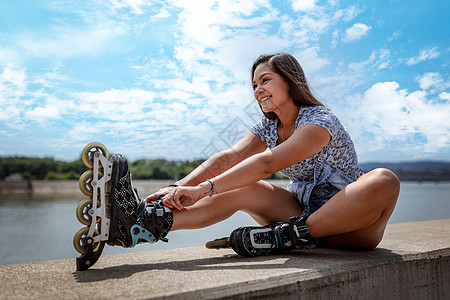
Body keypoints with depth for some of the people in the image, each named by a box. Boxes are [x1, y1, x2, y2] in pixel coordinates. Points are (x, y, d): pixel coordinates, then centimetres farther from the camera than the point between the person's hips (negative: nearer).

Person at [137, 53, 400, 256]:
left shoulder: (320, 119, -16)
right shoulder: (268, 128, 7)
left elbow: (267, 163, -30)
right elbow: (227, 158, -8)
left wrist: (203, 189, -37)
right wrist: (179, 187, -24)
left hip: (346, 225, -5)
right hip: (305, 212, 5)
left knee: (384, 180, -36)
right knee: (237, 188, -15)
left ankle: (290, 235, -31)